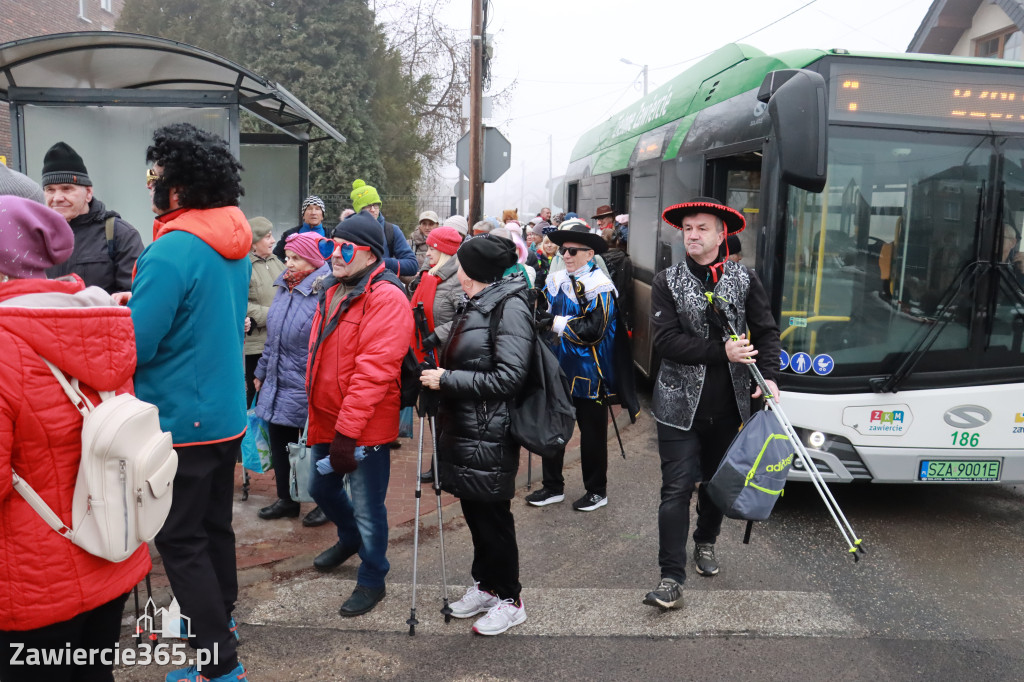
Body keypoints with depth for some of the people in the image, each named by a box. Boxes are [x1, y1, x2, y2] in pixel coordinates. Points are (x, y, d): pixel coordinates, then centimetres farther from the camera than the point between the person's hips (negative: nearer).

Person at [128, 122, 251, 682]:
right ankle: (218, 616, 42)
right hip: (227, 411, 9)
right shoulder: (235, 244, 5)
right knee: (214, 523, 23)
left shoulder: (172, 251, -23)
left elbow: (133, 346, -21)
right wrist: (139, 304, 13)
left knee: (181, 540, 4)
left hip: (181, 421, -8)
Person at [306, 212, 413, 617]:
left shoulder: (386, 298, -19)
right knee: (322, 488, 25)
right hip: (327, 418, 9)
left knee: (367, 507, 4)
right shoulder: (332, 290, 10)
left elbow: (373, 370, -26)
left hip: (365, 426, -9)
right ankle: (350, 538, 53)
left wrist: (347, 430, -26)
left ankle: (372, 579, 26)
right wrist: (318, 411, 16)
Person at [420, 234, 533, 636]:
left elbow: (508, 377, -21)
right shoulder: (475, 306, 13)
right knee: (474, 510, 17)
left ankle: (509, 600, 19)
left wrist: (448, 380, -18)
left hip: (488, 434, -8)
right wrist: (438, 373, 4)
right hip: (462, 428, 8)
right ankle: (484, 585, 33)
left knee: (492, 515, 2)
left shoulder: (510, 308, -15)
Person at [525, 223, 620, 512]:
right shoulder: (557, 280, 4)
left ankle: (596, 490, 25)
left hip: (588, 373, -6)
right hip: (559, 368, 6)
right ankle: (553, 487, 27)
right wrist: (550, 321, -13)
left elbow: (593, 331, -22)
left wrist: (560, 323, -15)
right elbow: (546, 314, 9)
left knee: (592, 433, 8)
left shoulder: (600, 287, -15)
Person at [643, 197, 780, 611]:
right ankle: (671, 577, 2)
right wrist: (722, 352, -19)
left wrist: (769, 375, -9)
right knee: (677, 488, -4)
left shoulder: (744, 280, 4)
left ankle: (705, 542, 43)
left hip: (728, 404, 3)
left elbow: (767, 331, 8)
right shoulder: (667, 282, -3)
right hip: (681, 403, -2)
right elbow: (666, 340, -12)